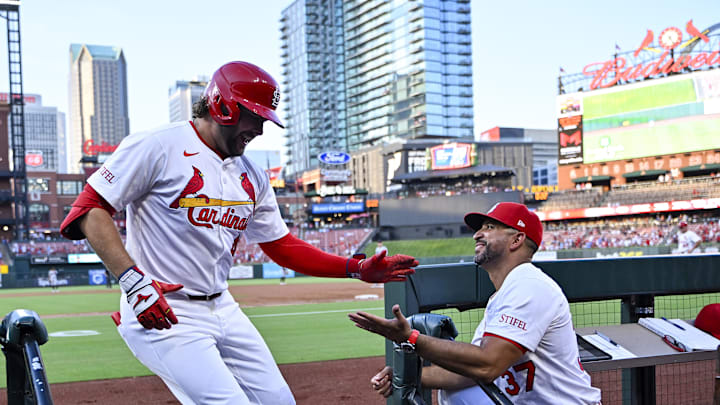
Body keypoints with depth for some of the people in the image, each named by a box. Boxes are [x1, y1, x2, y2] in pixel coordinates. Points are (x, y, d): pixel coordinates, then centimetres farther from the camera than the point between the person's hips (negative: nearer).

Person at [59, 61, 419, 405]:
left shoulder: (252, 177, 11)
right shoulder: (158, 147, -11)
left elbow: (283, 247, 16)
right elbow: (89, 210, -14)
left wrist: (358, 269, 6)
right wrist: (133, 281, -26)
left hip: (223, 311, 8)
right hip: (163, 315, -8)